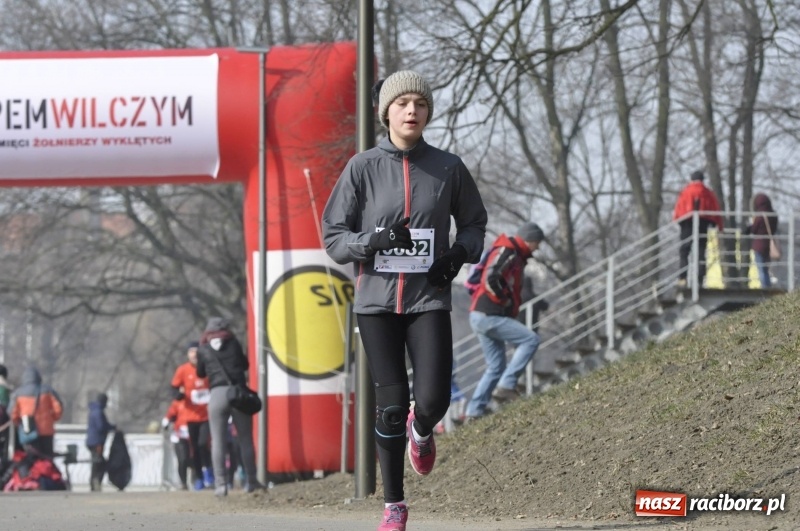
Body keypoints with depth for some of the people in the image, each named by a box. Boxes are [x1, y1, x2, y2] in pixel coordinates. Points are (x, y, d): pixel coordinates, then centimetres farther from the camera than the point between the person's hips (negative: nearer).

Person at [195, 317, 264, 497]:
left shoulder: (203, 350, 9)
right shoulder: (234, 344, 10)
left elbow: (200, 373, 22)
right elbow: (246, 364, 21)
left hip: (217, 394, -1)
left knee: (218, 441, 0)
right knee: (245, 440, 9)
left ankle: (220, 484, -9)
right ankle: (251, 481, 13)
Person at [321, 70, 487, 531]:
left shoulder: (448, 168, 3)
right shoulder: (363, 168, 0)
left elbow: (474, 221, 18)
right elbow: (334, 236, 1)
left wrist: (460, 255, -3)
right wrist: (373, 241, -18)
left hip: (428, 299, 1)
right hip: (377, 299, -1)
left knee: (433, 400, -13)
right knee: (391, 404, -2)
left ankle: (422, 431, 26)